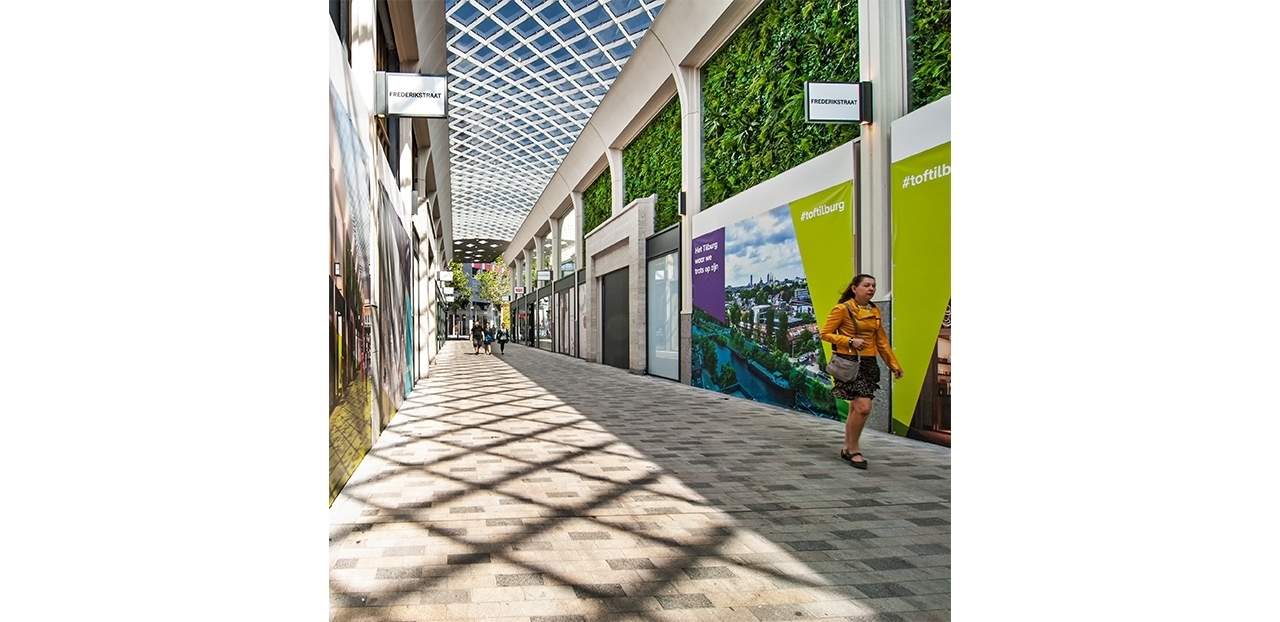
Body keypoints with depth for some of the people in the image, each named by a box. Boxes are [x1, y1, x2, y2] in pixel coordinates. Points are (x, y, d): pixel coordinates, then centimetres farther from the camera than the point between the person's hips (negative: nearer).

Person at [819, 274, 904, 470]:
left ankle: (847, 449, 24)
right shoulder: (843, 309, -8)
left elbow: (882, 340, 18)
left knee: (856, 409, 11)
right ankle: (854, 450, 2)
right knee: (863, 407, -16)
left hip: (869, 364, 7)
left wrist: (894, 364, 15)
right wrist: (850, 341, -16)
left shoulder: (875, 311, 12)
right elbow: (825, 334, -8)